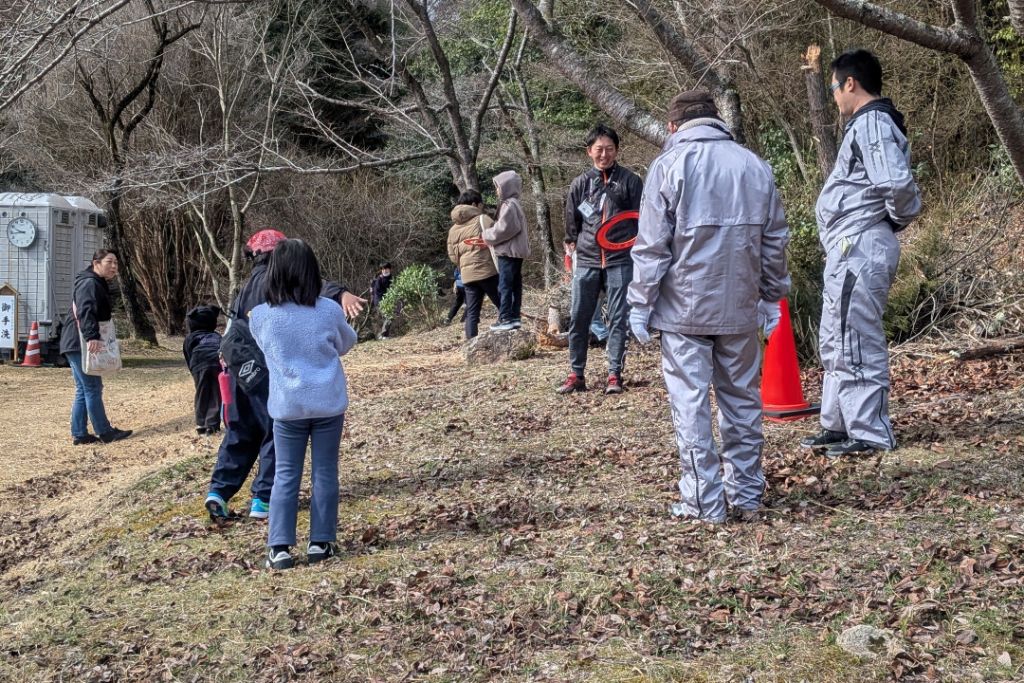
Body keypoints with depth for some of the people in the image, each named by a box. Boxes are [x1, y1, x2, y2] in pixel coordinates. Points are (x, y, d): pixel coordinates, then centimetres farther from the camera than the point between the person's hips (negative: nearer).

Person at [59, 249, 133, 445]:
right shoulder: (89, 282, -14)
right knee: (93, 388, -5)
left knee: (84, 390, 11)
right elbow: (85, 311, -29)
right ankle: (105, 432, 0)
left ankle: (79, 434, 13)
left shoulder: (98, 283, 21)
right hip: (81, 344, -11)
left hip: (78, 344, 11)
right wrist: (91, 337, -40)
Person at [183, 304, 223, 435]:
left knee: (202, 396, 12)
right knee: (216, 396, 8)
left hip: (201, 365, -1)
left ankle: (201, 424, 13)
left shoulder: (190, 338, 24)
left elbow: (188, 358, 20)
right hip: (218, 363, 1)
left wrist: (194, 373, 26)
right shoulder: (216, 335, 32)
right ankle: (212, 424, 4)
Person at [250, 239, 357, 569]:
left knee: (286, 475, 8)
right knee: (324, 473, 10)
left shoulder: (259, 316, -8)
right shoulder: (330, 311, -7)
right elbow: (346, 343, 12)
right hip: (328, 403, 0)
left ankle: (280, 548, 5)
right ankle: (320, 542, 13)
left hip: (287, 407, 0)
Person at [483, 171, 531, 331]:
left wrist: (487, 235, -6)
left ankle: (505, 318, -7)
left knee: (504, 286, -7)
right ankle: (515, 317, 14)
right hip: (516, 251, 10)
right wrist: (490, 237, 12)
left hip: (509, 251, -10)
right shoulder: (514, 204, 17)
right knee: (515, 285, 10)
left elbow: (504, 228, -21)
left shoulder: (509, 205, -15)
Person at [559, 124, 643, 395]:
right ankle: (576, 374, 13)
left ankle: (614, 375, 6)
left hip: (620, 262, -2)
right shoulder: (580, 184, 8)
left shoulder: (630, 181, 2)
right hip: (587, 261, 2)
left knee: (618, 319, 0)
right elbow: (571, 221, 17)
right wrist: (573, 243, 13)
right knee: (579, 319, 4)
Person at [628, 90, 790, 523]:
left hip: (684, 308, -4)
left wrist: (640, 303, -1)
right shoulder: (755, 165, 9)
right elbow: (775, 241, 12)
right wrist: (772, 298, 20)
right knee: (741, 399, 12)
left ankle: (704, 501, 2)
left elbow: (651, 244, -7)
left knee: (691, 403, 1)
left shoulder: (669, 165, -4)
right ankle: (746, 494, 17)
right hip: (740, 308, 4)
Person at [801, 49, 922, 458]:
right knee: (834, 342, 17)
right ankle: (839, 424, 27)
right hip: (850, 250, 11)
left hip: (860, 248, -11)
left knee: (857, 343, -5)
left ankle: (871, 434, 2)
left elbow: (897, 184, -27)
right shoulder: (867, 124, 17)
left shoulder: (872, 124, -14)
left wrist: (895, 218, -9)